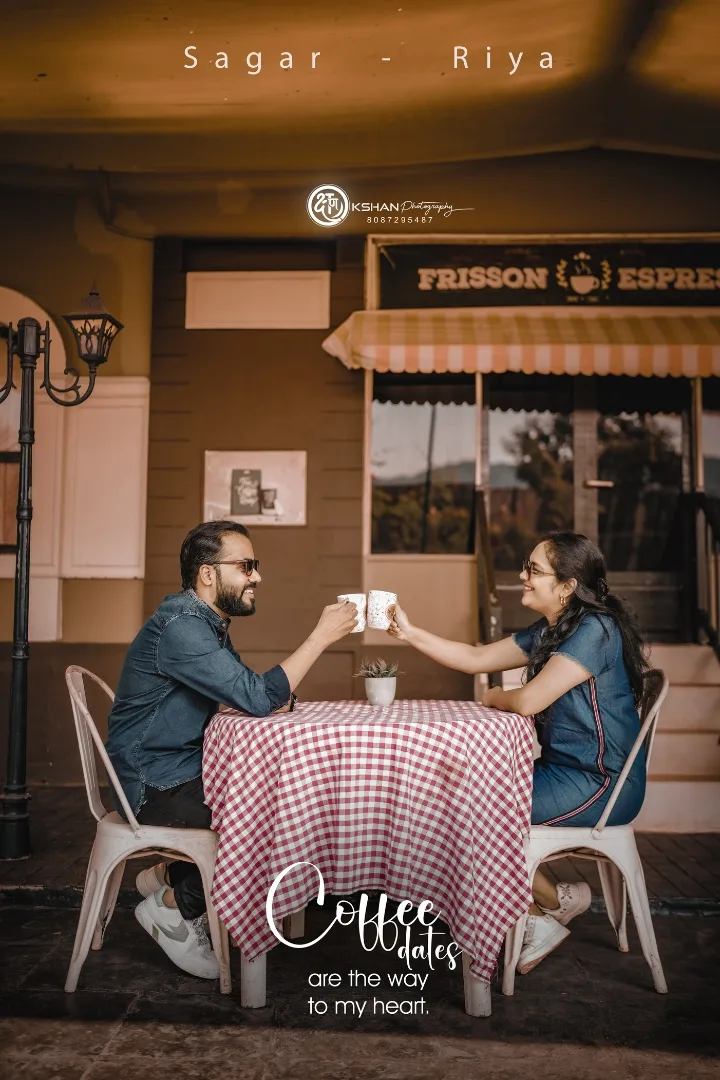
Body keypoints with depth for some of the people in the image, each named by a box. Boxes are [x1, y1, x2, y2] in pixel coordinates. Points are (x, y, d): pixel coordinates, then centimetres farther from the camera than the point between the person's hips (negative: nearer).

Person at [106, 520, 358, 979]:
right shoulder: (180, 626, -23)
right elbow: (259, 697, -29)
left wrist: (278, 697, -11)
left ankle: (169, 875, 15)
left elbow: (243, 696, 10)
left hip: (186, 771, 10)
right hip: (158, 788, -10)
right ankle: (174, 906, 4)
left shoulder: (209, 623, 10)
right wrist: (322, 636, -24)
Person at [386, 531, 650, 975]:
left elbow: (528, 700, -26)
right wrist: (410, 633, 3)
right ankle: (537, 922, 10)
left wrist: (494, 696, -3)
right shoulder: (549, 632, 8)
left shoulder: (595, 630, -20)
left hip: (601, 785, -9)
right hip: (564, 770, 10)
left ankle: (557, 903, 11)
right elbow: (477, 659, 11)